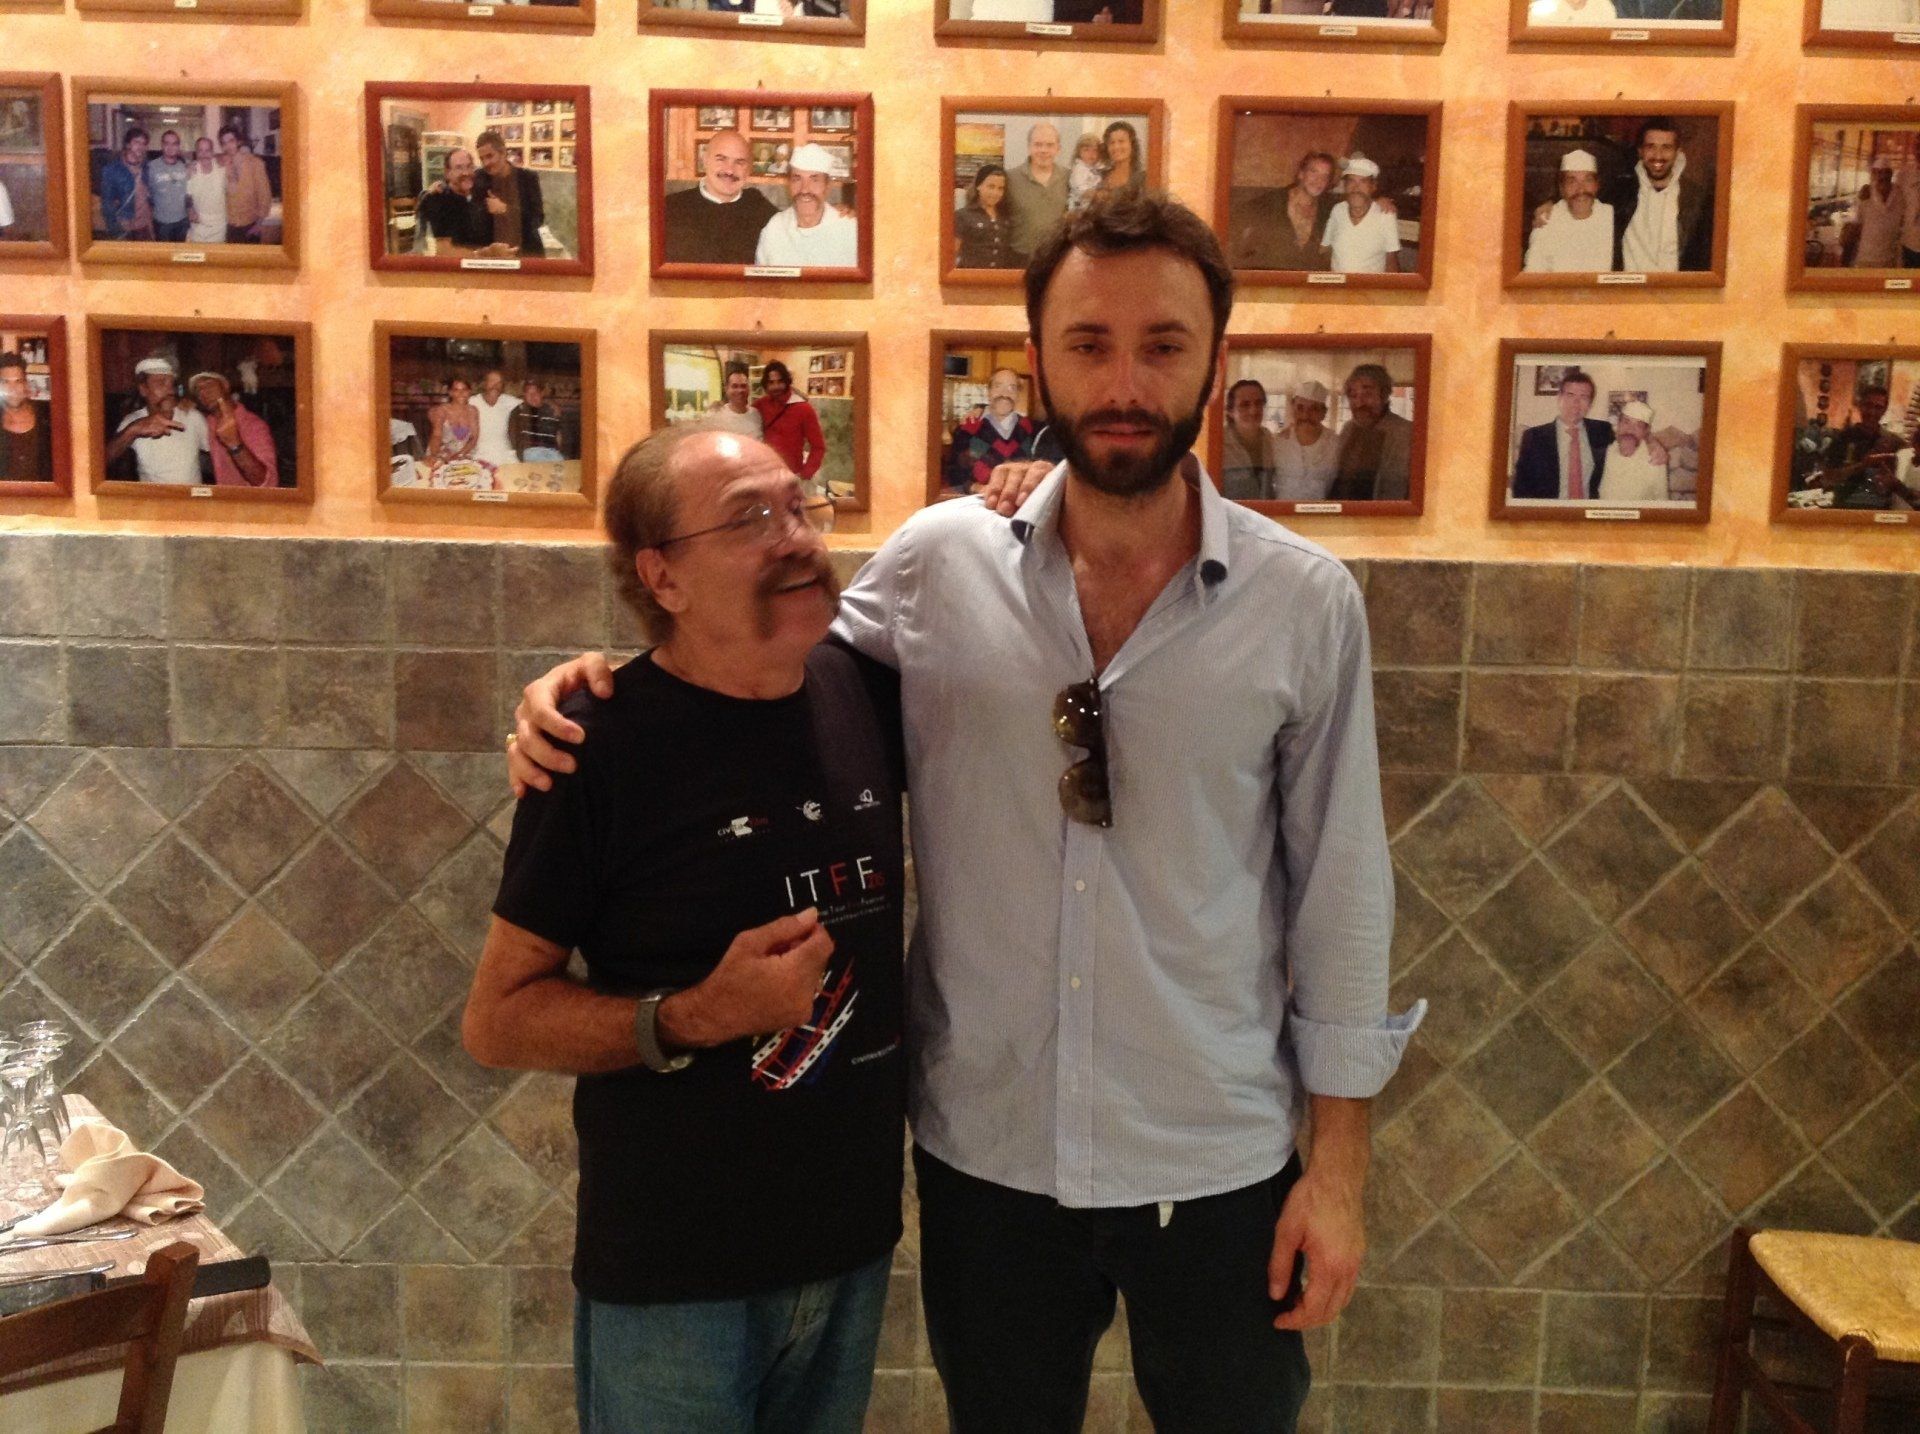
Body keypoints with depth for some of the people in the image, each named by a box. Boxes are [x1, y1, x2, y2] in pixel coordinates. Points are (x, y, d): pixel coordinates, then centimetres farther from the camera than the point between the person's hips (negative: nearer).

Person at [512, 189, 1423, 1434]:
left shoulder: (1308, 602, -9)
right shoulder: (938, 562, -7)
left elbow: (1340, 886, -3)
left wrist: (1340, 1156, -1)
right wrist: (590, 688, -11)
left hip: (1218, 1166, 0)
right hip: (985, 1153, 1)